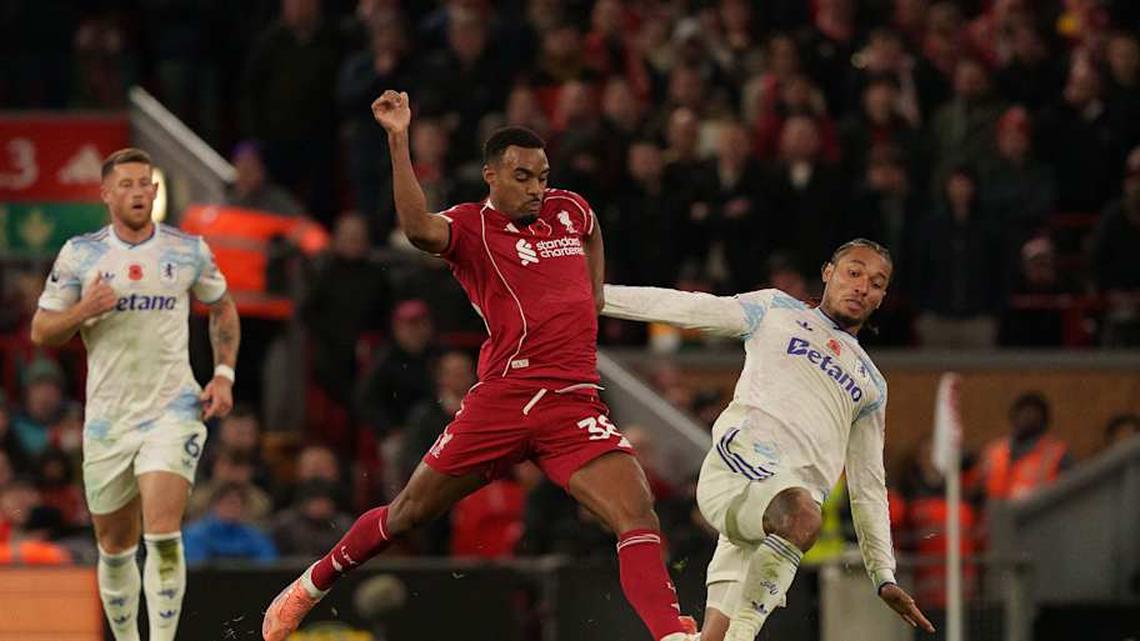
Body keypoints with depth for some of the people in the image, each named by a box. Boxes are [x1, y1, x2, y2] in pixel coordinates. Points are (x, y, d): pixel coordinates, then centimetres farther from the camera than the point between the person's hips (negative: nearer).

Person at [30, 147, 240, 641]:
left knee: (163, 535, -20)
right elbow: (41, 332, 3)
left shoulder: (188, 251, 2)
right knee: (115, 547, 10)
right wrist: (82, 311, -16)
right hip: (108, 419, 2)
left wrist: (224, 374, 6)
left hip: (173, 410, -2)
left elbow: (223, 309, 19)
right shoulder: (79, 254, 1)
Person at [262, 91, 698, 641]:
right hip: (503, 398, -3)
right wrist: (398, 141, -34)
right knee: (409, 512, 7)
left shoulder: (569, 211, 14)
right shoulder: (470, 226, -3)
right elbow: (419, 229, -29)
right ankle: (310, 586, 30)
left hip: (576, 403, 3)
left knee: (638, 516, -18)